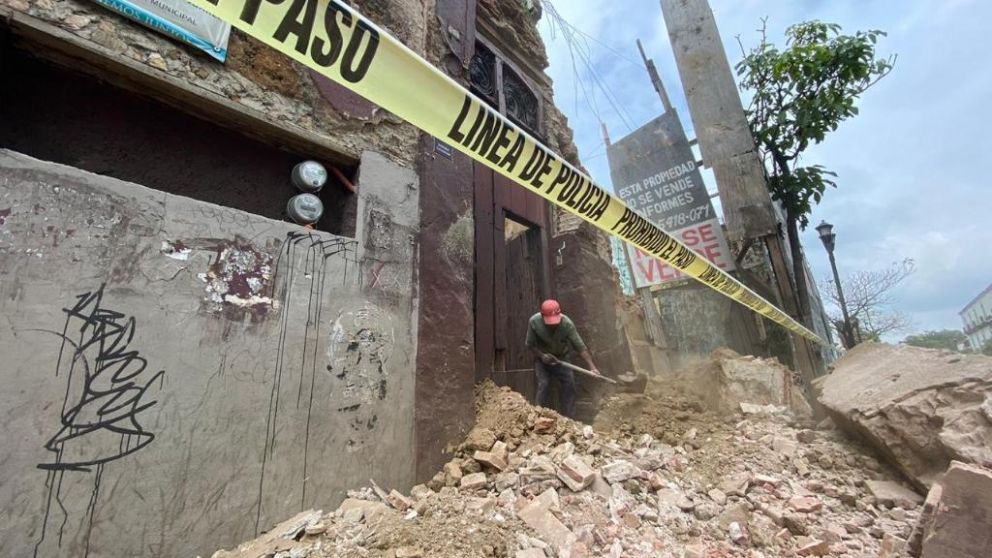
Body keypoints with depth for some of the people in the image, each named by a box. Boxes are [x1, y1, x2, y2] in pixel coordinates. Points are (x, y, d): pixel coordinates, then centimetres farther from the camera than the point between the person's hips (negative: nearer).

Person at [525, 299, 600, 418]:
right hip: (541, 358, -1)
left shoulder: (567, 324, -29)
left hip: (561, 358, 1)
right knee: (543, 384, -13)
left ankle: (569, 419, 8)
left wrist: (592, 367, -35)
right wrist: (541, 355, -28)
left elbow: (580, 347, -27)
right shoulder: (534, 322, -27)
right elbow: (530, 344, -13)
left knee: (569, 383, -6)